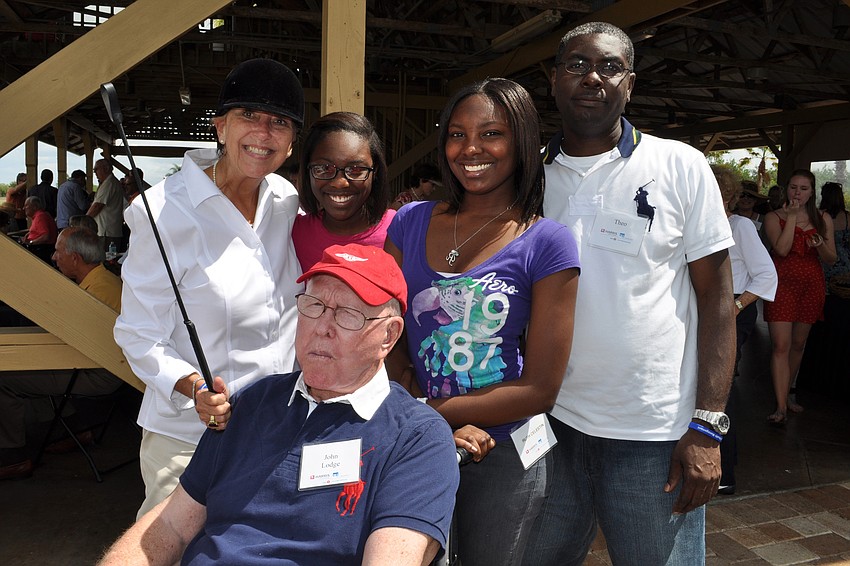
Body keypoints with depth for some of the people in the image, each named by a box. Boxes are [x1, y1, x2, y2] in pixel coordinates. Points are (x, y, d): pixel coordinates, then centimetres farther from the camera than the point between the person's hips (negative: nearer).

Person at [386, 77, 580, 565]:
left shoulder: (546, 242, -10)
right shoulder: (411, 222, 0)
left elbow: (540, 389, -11)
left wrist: (429, 410, -16)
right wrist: (440, 428, -16)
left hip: (505, 458, -2)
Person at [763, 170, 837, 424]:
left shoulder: (823, 219, 8)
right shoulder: (774, 217, -2)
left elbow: (831, 259, 8)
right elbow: (782, 249, -18)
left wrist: (820, 246, -13)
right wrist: (792, 217, -14)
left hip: (811, 288, 4)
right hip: (782, 285, -4)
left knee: (798, 344, 13)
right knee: (780, 346, -11)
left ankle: (787, 392, 31)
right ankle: (781, 407, -12)